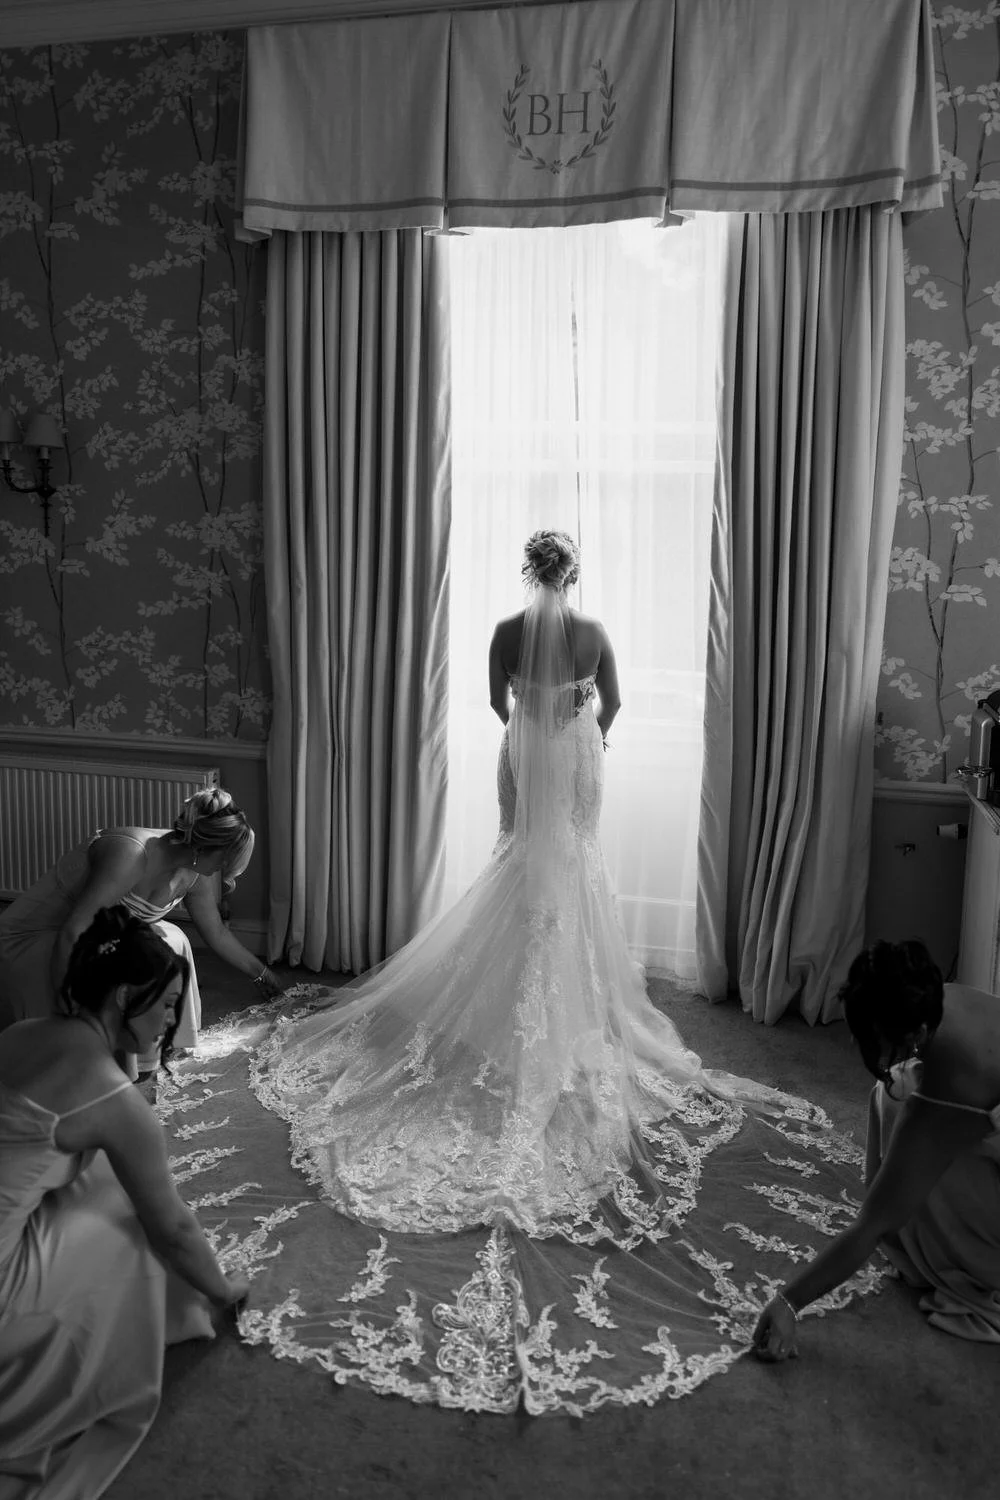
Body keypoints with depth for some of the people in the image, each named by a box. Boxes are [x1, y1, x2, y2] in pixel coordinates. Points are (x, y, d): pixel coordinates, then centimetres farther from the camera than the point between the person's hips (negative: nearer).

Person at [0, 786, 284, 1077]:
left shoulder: (194, 874, -7)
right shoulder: (132, 854, -35)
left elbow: (217, 934, 11)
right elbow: (74, 933, -37)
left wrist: (261, 974, 21)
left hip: (93, 936, 8)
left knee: (170, 941, -11)